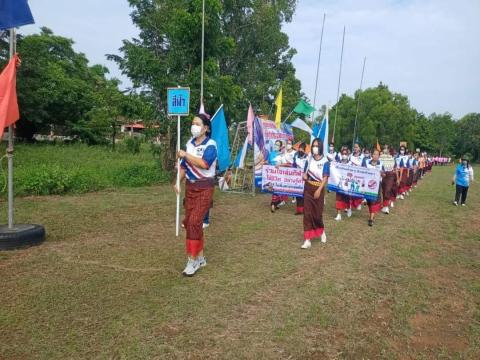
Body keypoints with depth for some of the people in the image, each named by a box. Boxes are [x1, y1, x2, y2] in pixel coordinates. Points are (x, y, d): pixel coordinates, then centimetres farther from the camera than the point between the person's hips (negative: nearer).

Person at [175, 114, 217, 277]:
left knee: (194, 222, -12)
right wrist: (178, 182, 6)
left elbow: (204, 164, -28)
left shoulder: (210, 144, -11)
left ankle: (193, 260, 1)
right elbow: (184, 165, 15)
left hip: (204, 188, -7)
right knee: (189, 222, 10)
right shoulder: (190, 143, 9)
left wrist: (185, 155, -20)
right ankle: (200, 257, 25)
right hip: (190, 186, 7)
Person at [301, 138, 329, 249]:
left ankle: (321, 231, 38)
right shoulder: (309, 159, 5)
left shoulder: (325, 161, -6)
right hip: (308, 188, 3)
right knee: (307, 213, -3)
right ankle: (307, 240, 0)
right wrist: (304, 176, -12)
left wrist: (319, 190, -19)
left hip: (319, 189, -3)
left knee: (317, 213, 5)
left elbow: (325, 178, -9)